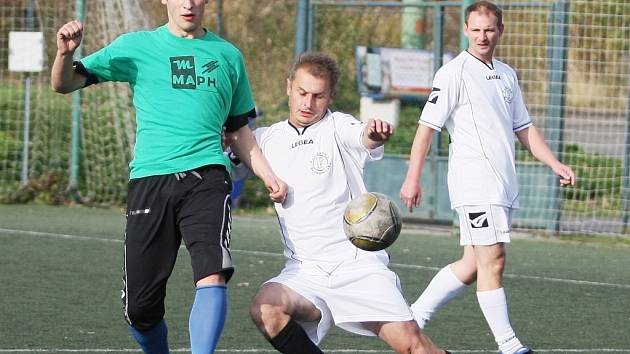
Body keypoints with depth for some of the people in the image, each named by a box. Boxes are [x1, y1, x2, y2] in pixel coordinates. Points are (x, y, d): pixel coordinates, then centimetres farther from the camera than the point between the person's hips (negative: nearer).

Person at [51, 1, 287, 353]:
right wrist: (66, 53, -13)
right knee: (140, 308, 0)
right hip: (150, 179, 0)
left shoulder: (227, 55, 17)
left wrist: (267, 175, 12)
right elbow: (65, 84, 9)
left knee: (213, 274, -26)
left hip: (207, 177, 0)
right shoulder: (136, 47, 11)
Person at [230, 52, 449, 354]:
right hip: (304, 270, 3)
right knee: (263, 310, -27)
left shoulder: (338, 127, 0)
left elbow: (363, 137, -23)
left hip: (358, 261, -3)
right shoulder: (266, 139, 11)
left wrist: (375, 133, -47)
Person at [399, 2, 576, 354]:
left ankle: (415, 317, 19)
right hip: (474, 180, -8)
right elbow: (427, 126, -9)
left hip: (504, 185, 8)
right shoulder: (454, 73, -6)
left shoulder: (507, 75, 16)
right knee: (492, 261, -10)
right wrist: (413, 179, -13)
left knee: (472, 265, 8)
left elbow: (524, 127, 23)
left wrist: (555, 164, 12)